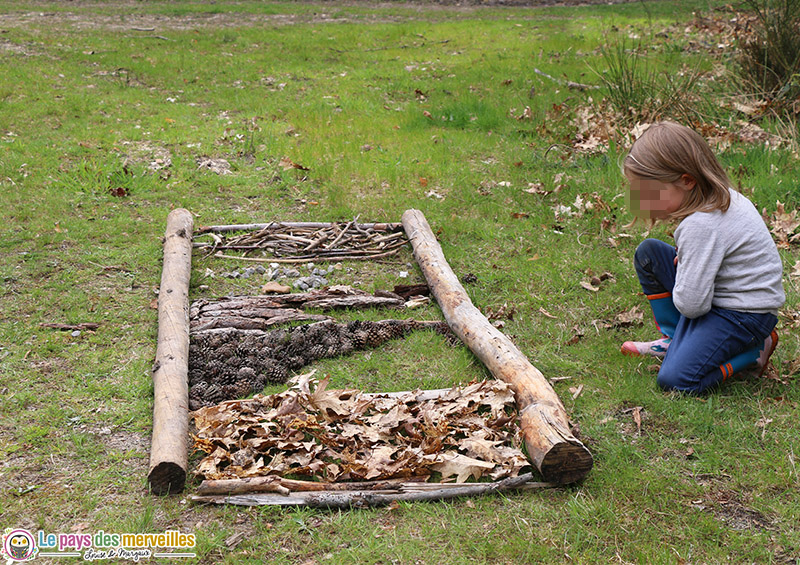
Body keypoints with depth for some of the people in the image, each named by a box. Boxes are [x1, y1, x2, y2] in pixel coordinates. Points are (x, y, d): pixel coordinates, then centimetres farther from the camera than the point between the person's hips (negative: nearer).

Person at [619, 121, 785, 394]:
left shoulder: (702, 226, -29)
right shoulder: (719, 198, 1)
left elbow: (691, 305, -28)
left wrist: (681, 277, -7)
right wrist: (683, 259, -1)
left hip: (745, 316, -10)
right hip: (719, 294, 10)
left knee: (674, 380, -20)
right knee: (648, 252, 4)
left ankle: (756, 349, 0)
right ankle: (673, 338, 14)